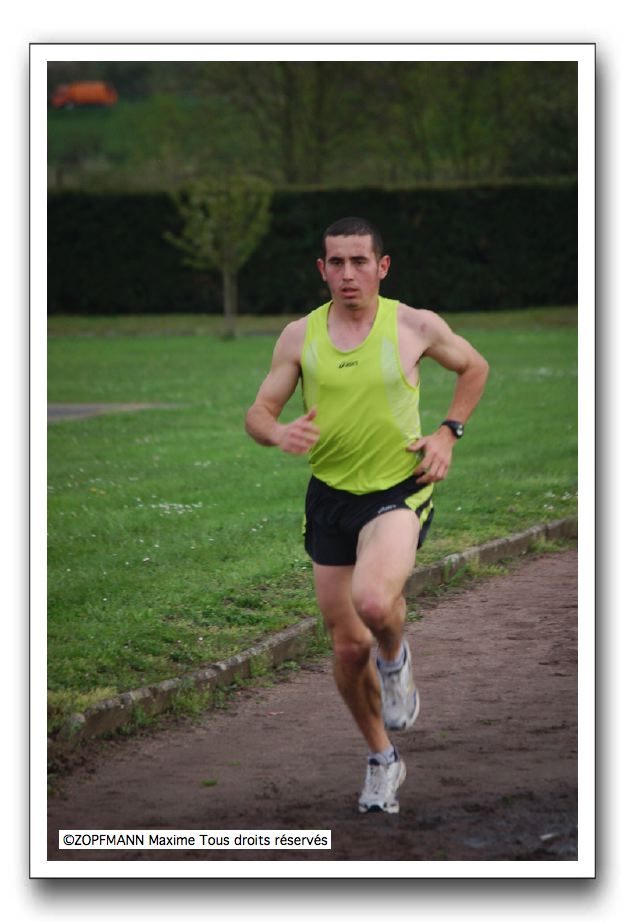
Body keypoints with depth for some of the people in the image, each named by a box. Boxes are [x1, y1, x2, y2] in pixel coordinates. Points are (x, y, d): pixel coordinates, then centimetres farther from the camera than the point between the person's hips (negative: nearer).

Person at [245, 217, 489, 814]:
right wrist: (280, 433, -20)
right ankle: (381, 759, 31)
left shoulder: (416, 326, -4)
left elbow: (474, 367, 13)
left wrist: (448, 432, 0)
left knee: (373, 601, -32)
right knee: (348, 645, 8)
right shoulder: (299, 337, 0)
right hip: (330, 496, 3)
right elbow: (257, 413, 4)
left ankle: (395, 660, 5)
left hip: (399, 491, -3)